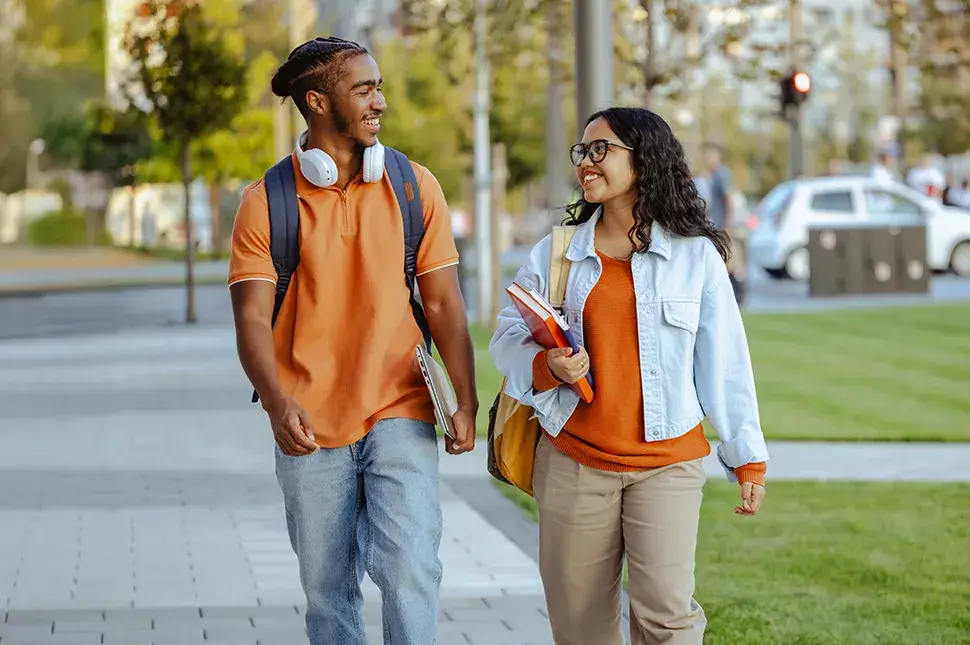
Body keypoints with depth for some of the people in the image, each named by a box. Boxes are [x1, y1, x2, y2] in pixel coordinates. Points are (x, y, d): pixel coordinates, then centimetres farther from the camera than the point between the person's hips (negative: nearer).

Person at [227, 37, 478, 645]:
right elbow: (252, 316, -6)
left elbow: (444, 303, 4)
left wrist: (467, 402, -5)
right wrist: (278, 402, -23)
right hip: (310, 426, 0)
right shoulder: (266, 202, -1)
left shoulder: (415, 187, 3)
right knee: (328, 589, 7)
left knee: (411, 565, -16)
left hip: (400, 414, 0)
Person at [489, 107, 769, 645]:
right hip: (572, 460, 2)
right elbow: (507, 338, 8)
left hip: (667, 460, -2)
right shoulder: (556, 252, 9)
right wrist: (547, 366, -14)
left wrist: (748, 458, 4)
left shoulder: (695, 253, 3)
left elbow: (724, 361, 4)